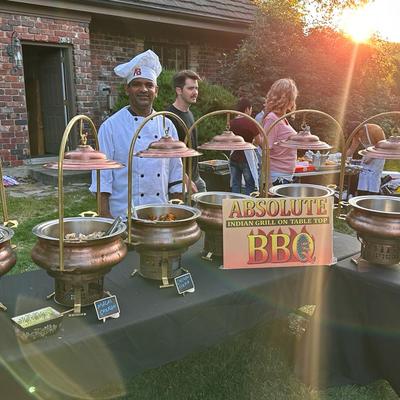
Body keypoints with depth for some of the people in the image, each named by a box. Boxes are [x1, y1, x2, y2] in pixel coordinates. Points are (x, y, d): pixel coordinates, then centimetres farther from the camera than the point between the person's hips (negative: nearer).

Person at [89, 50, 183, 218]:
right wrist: (105, 215, -10)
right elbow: (102, 175, -7)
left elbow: (175, 169, 9)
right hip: (123, 216, -3)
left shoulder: (167, 125, 5)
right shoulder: (111, 126, -6)